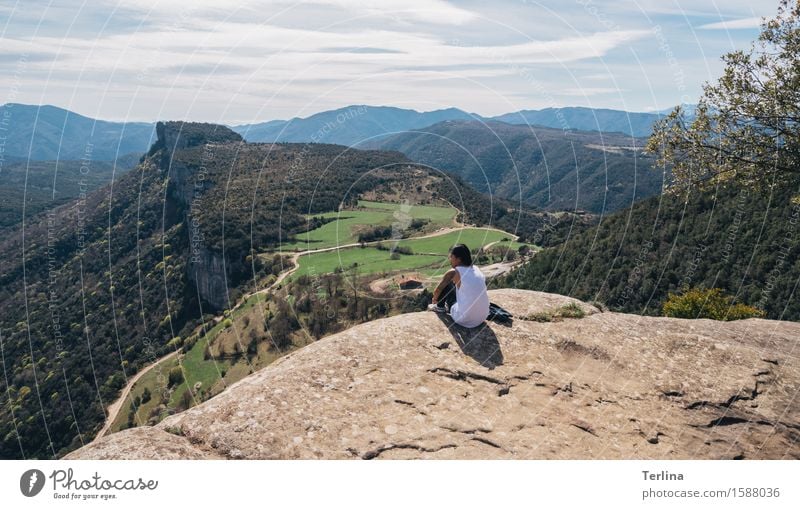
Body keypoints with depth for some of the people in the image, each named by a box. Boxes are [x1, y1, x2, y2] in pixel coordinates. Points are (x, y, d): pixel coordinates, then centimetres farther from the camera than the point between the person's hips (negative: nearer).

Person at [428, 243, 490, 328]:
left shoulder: (453, 273, -9)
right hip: (482, 318, 6)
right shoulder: (477, 270, 7)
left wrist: (435, 300, 32)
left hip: (463, 320, -6)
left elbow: (437, 291, 7)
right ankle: (448, 308, 44)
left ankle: (440, 307, 28)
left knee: (446, 283, 8)